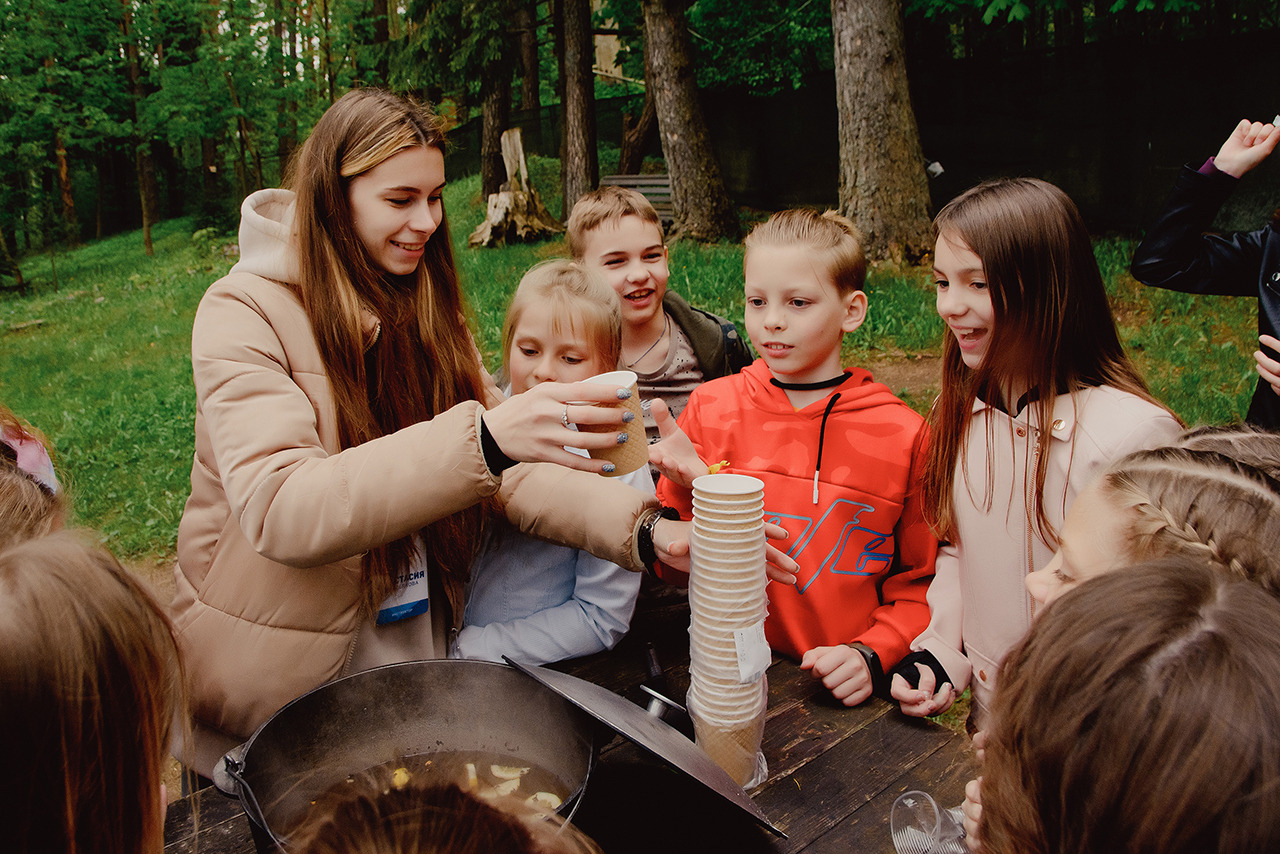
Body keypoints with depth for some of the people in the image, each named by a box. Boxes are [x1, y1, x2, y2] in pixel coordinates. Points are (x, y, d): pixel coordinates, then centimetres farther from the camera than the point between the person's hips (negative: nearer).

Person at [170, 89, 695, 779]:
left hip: (421, 646, 5)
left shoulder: (422, 306, 4)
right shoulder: (243, 314, -16)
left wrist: (643, 530, -21)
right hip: (278, 687, -5)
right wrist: (481, 438, -43)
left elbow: (502, 467, -4)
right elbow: (278, 511, -31)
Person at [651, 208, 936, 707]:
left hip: (846, 694, 0)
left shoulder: (903, 434, -1)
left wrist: (871, 656, -9)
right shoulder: (711, 407, 3)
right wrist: (689, 496, -12)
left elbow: (923, 585, 7)